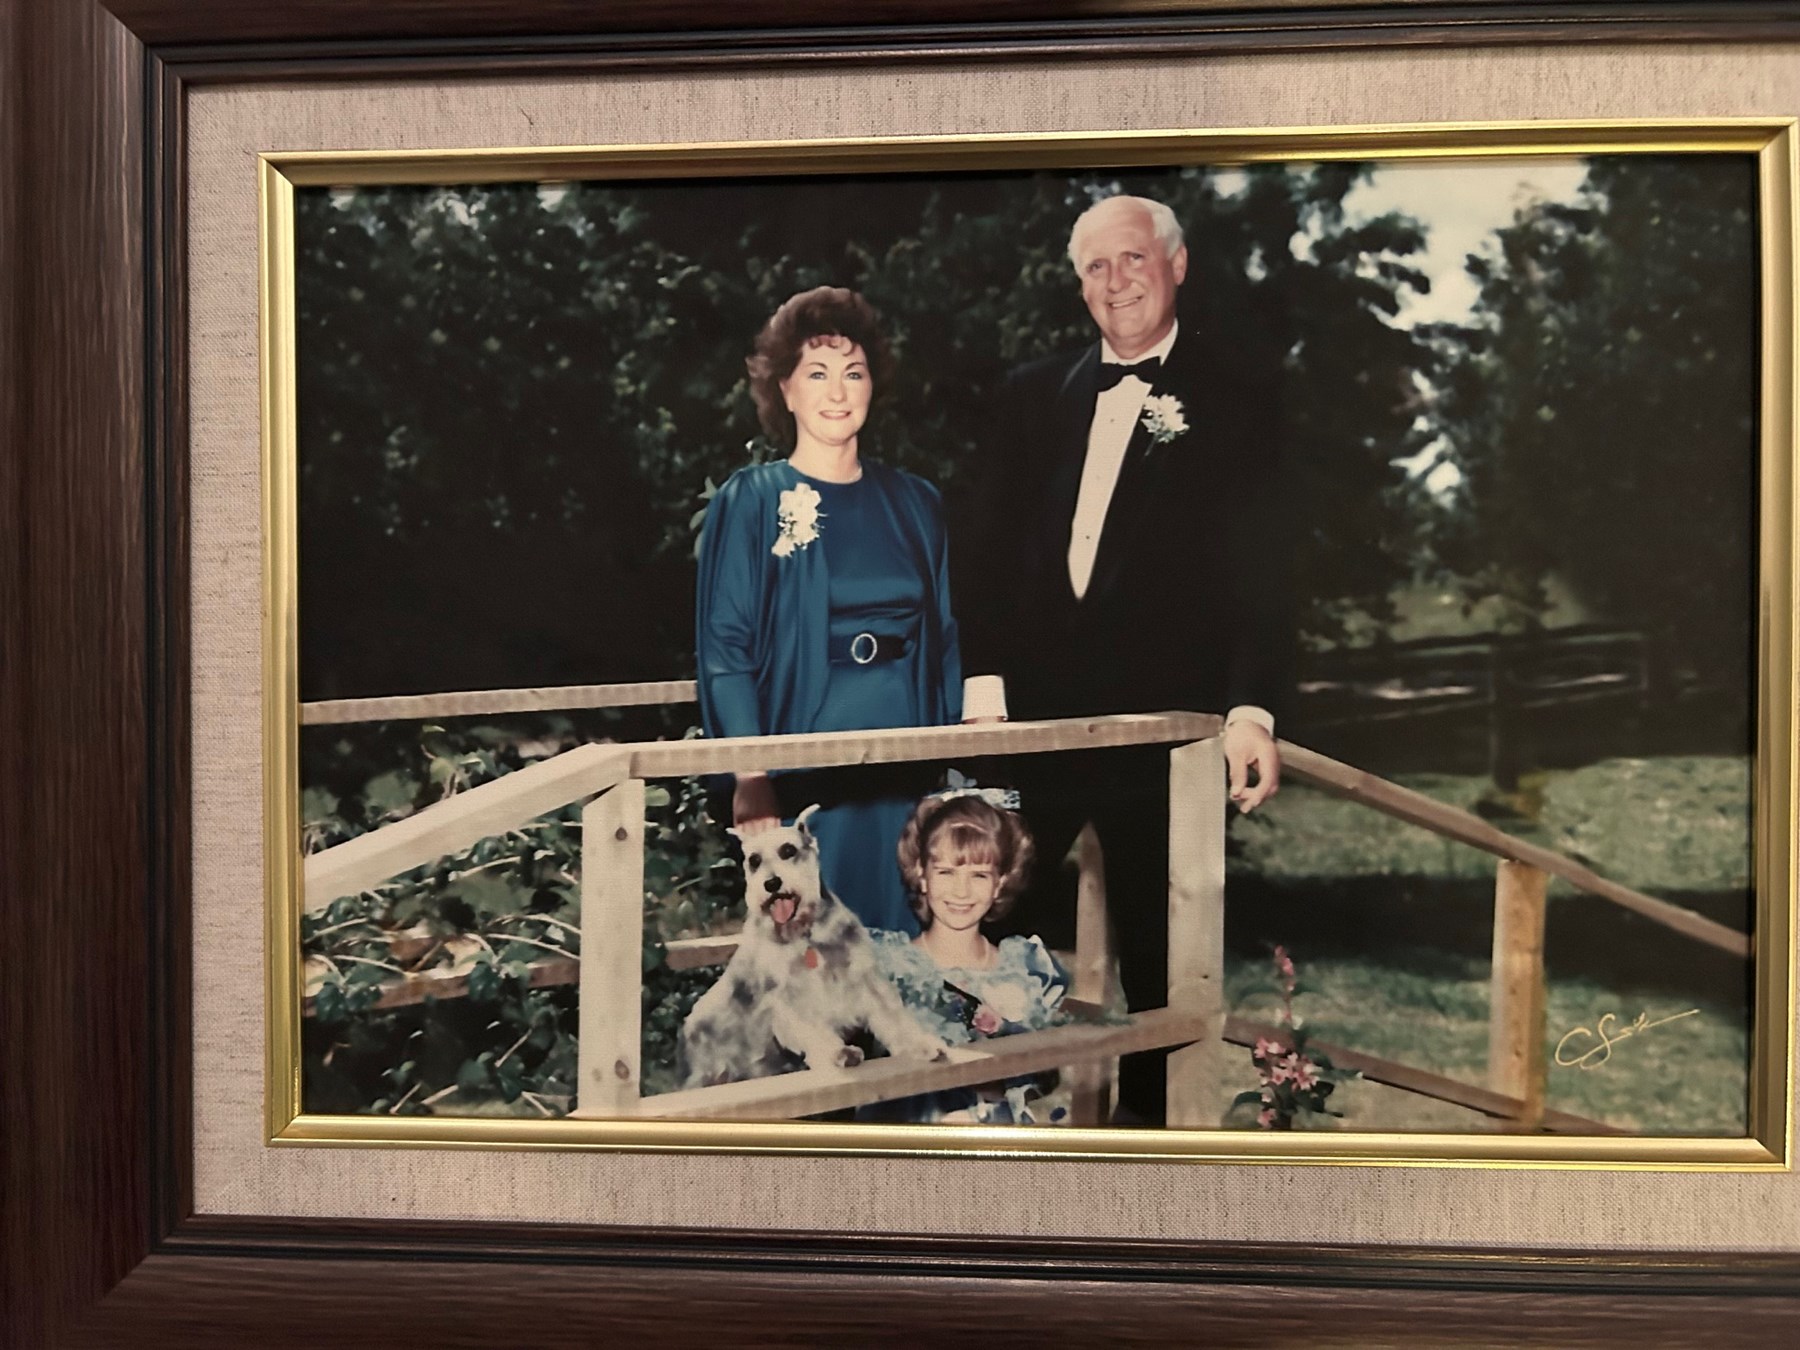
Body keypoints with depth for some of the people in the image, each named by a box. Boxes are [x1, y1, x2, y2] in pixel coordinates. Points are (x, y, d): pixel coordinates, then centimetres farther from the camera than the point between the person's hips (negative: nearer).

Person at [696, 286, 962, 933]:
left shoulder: (914, 503, 9)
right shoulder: (750, 502, -2)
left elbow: (942, 641, 12)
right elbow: (724, 648, -7)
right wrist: (750, 778, -16)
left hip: (909, 766, 4)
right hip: (803, 769, -3)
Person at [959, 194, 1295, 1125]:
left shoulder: (1238, 392, 2)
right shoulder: (1032, 395, 13)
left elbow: (1265, 561, -4)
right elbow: (995, 551, 10)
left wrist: (1252, 710, -12)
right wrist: (985, 681, -1)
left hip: (1166, 717, -3)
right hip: (1036, 714, 3)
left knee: (1157, 944, 8)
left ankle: (1149, 1111, 27)